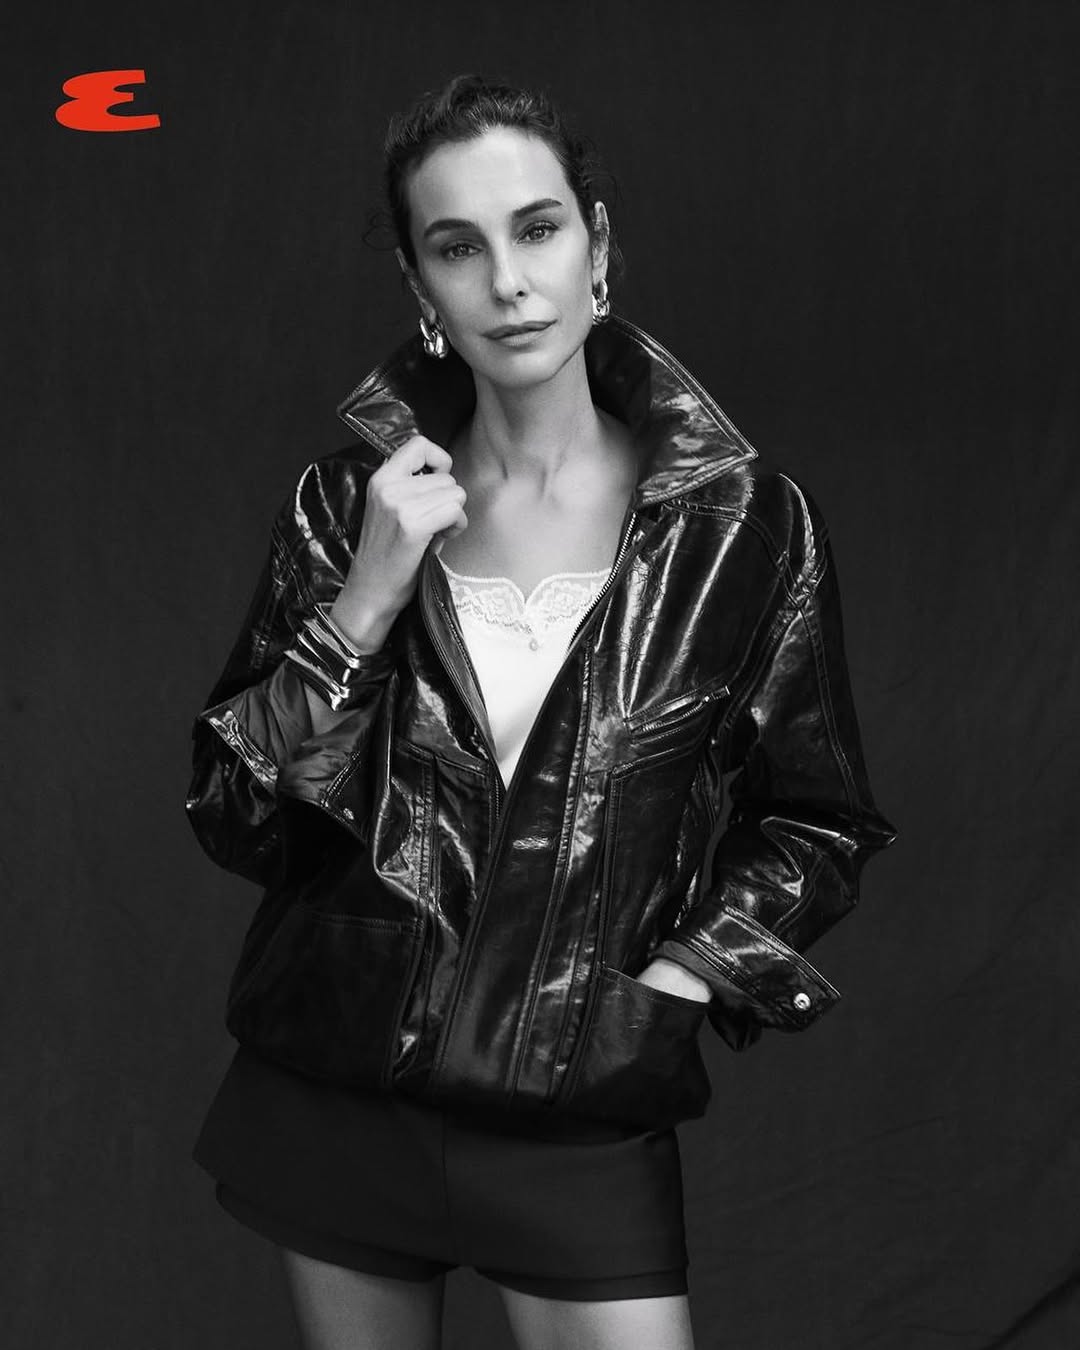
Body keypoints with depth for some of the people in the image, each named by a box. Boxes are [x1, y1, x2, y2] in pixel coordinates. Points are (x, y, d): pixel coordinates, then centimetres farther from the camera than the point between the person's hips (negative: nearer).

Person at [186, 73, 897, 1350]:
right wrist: (366, 603, -15)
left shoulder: (745, 524, -5)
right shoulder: (347, 501, -1)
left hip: (584, 1115, -1)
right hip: (334, 1092, 2)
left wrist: (675, 979, -9)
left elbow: (818, 827, 5)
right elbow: (230, 817, -4)